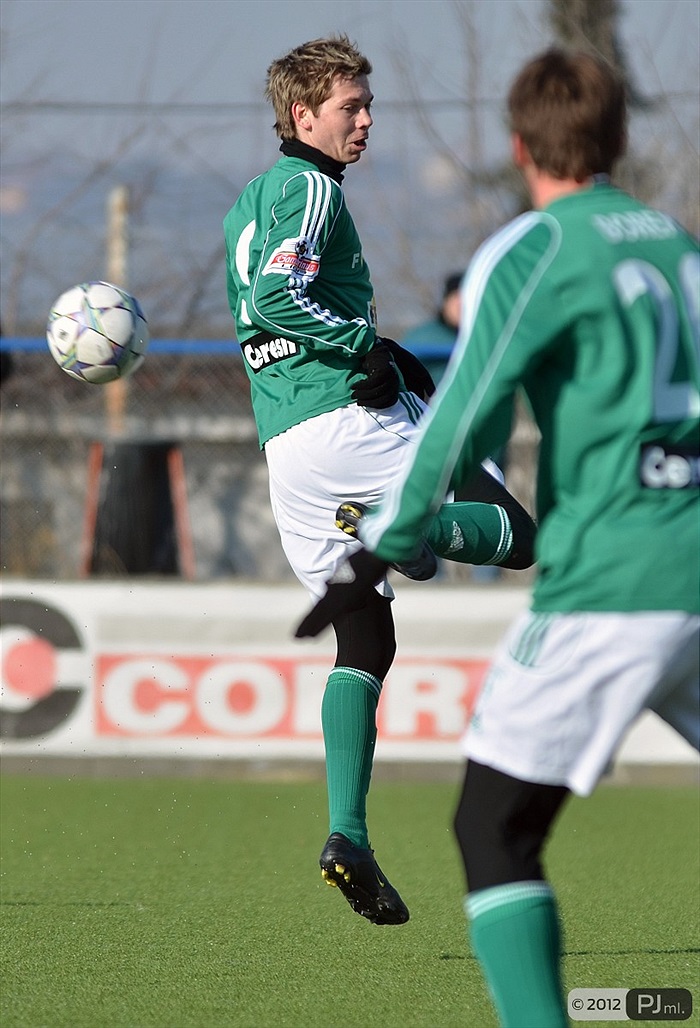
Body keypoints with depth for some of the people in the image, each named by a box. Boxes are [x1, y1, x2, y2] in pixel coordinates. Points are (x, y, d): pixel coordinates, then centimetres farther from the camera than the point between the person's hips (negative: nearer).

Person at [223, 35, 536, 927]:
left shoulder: (249, 202, 23)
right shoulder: (309, 188, -6)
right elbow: (274, 299, -21)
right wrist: (366, 344, -15)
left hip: (281, 443, 9)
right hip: (346, 420, -8)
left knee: (362, 643, 9)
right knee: (517, 533, 1)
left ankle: (347, 835, -2)